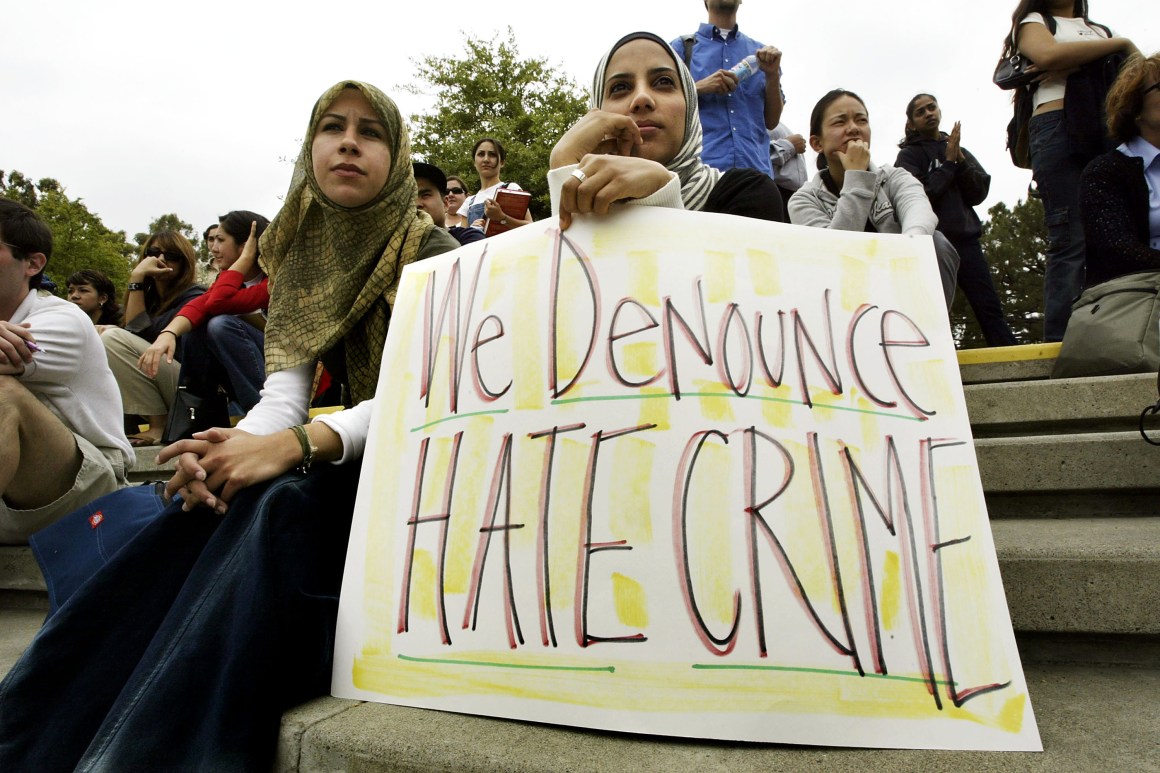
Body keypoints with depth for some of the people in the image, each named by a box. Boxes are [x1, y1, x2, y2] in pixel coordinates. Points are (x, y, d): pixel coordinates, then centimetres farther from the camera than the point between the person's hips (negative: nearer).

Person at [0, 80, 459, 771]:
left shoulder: (433, 253, -6)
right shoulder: (302, 257, 9)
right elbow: (285, 393, -1)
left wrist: (297, 444, -30)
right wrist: (236, 444, -24)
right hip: (348, 462, 5)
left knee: (274, 509, -30)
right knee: (202, 508, -19)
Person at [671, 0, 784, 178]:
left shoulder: (760, 52, 17)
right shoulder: (682, 47, 9)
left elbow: (771, 121, 13)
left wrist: (773, 75, -1)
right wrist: (699, 87, -9)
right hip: (701, 168, -2)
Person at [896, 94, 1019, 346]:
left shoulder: (959, 150, 20)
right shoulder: (909, 155, 8)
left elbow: (980, 192, 10)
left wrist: (961, 160, -2)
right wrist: (948, 163, -5)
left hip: (966, 238, 4)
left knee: (990, 308, -4)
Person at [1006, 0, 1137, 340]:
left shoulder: (1102, 30, 34)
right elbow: (1049, 56, -3)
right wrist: (1121, 44, 6)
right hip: (1060, 128, -5)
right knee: (1070, 241, -16)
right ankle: (1060, 344, -21)